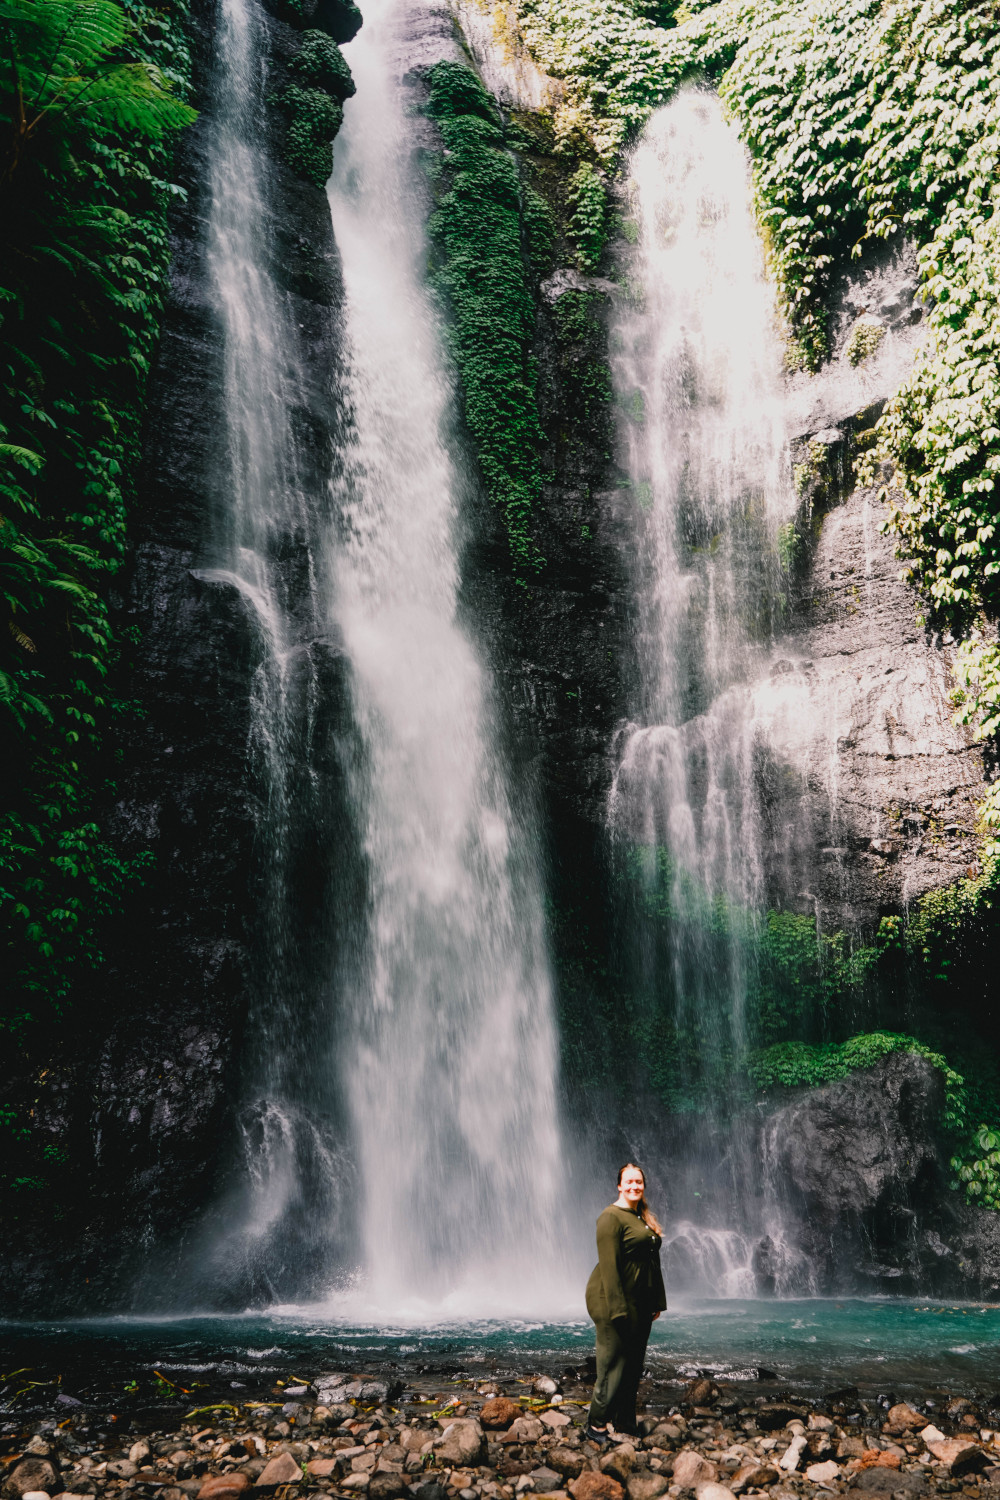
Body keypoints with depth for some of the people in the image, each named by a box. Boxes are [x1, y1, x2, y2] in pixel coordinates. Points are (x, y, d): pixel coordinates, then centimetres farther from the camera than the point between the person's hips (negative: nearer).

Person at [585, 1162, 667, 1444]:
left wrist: (657, 1301, 14)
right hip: (613, 1298, -8)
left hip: (640, 1302, 8)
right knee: (614, 1362, -4)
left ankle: (625, 1423, 22)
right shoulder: (611, 1217, -14)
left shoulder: (645, 1218, 14)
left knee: (634, 1364, 12)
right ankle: (596, 1424, 7)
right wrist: (617, 1309, -22)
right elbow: (609, 1265, -19)